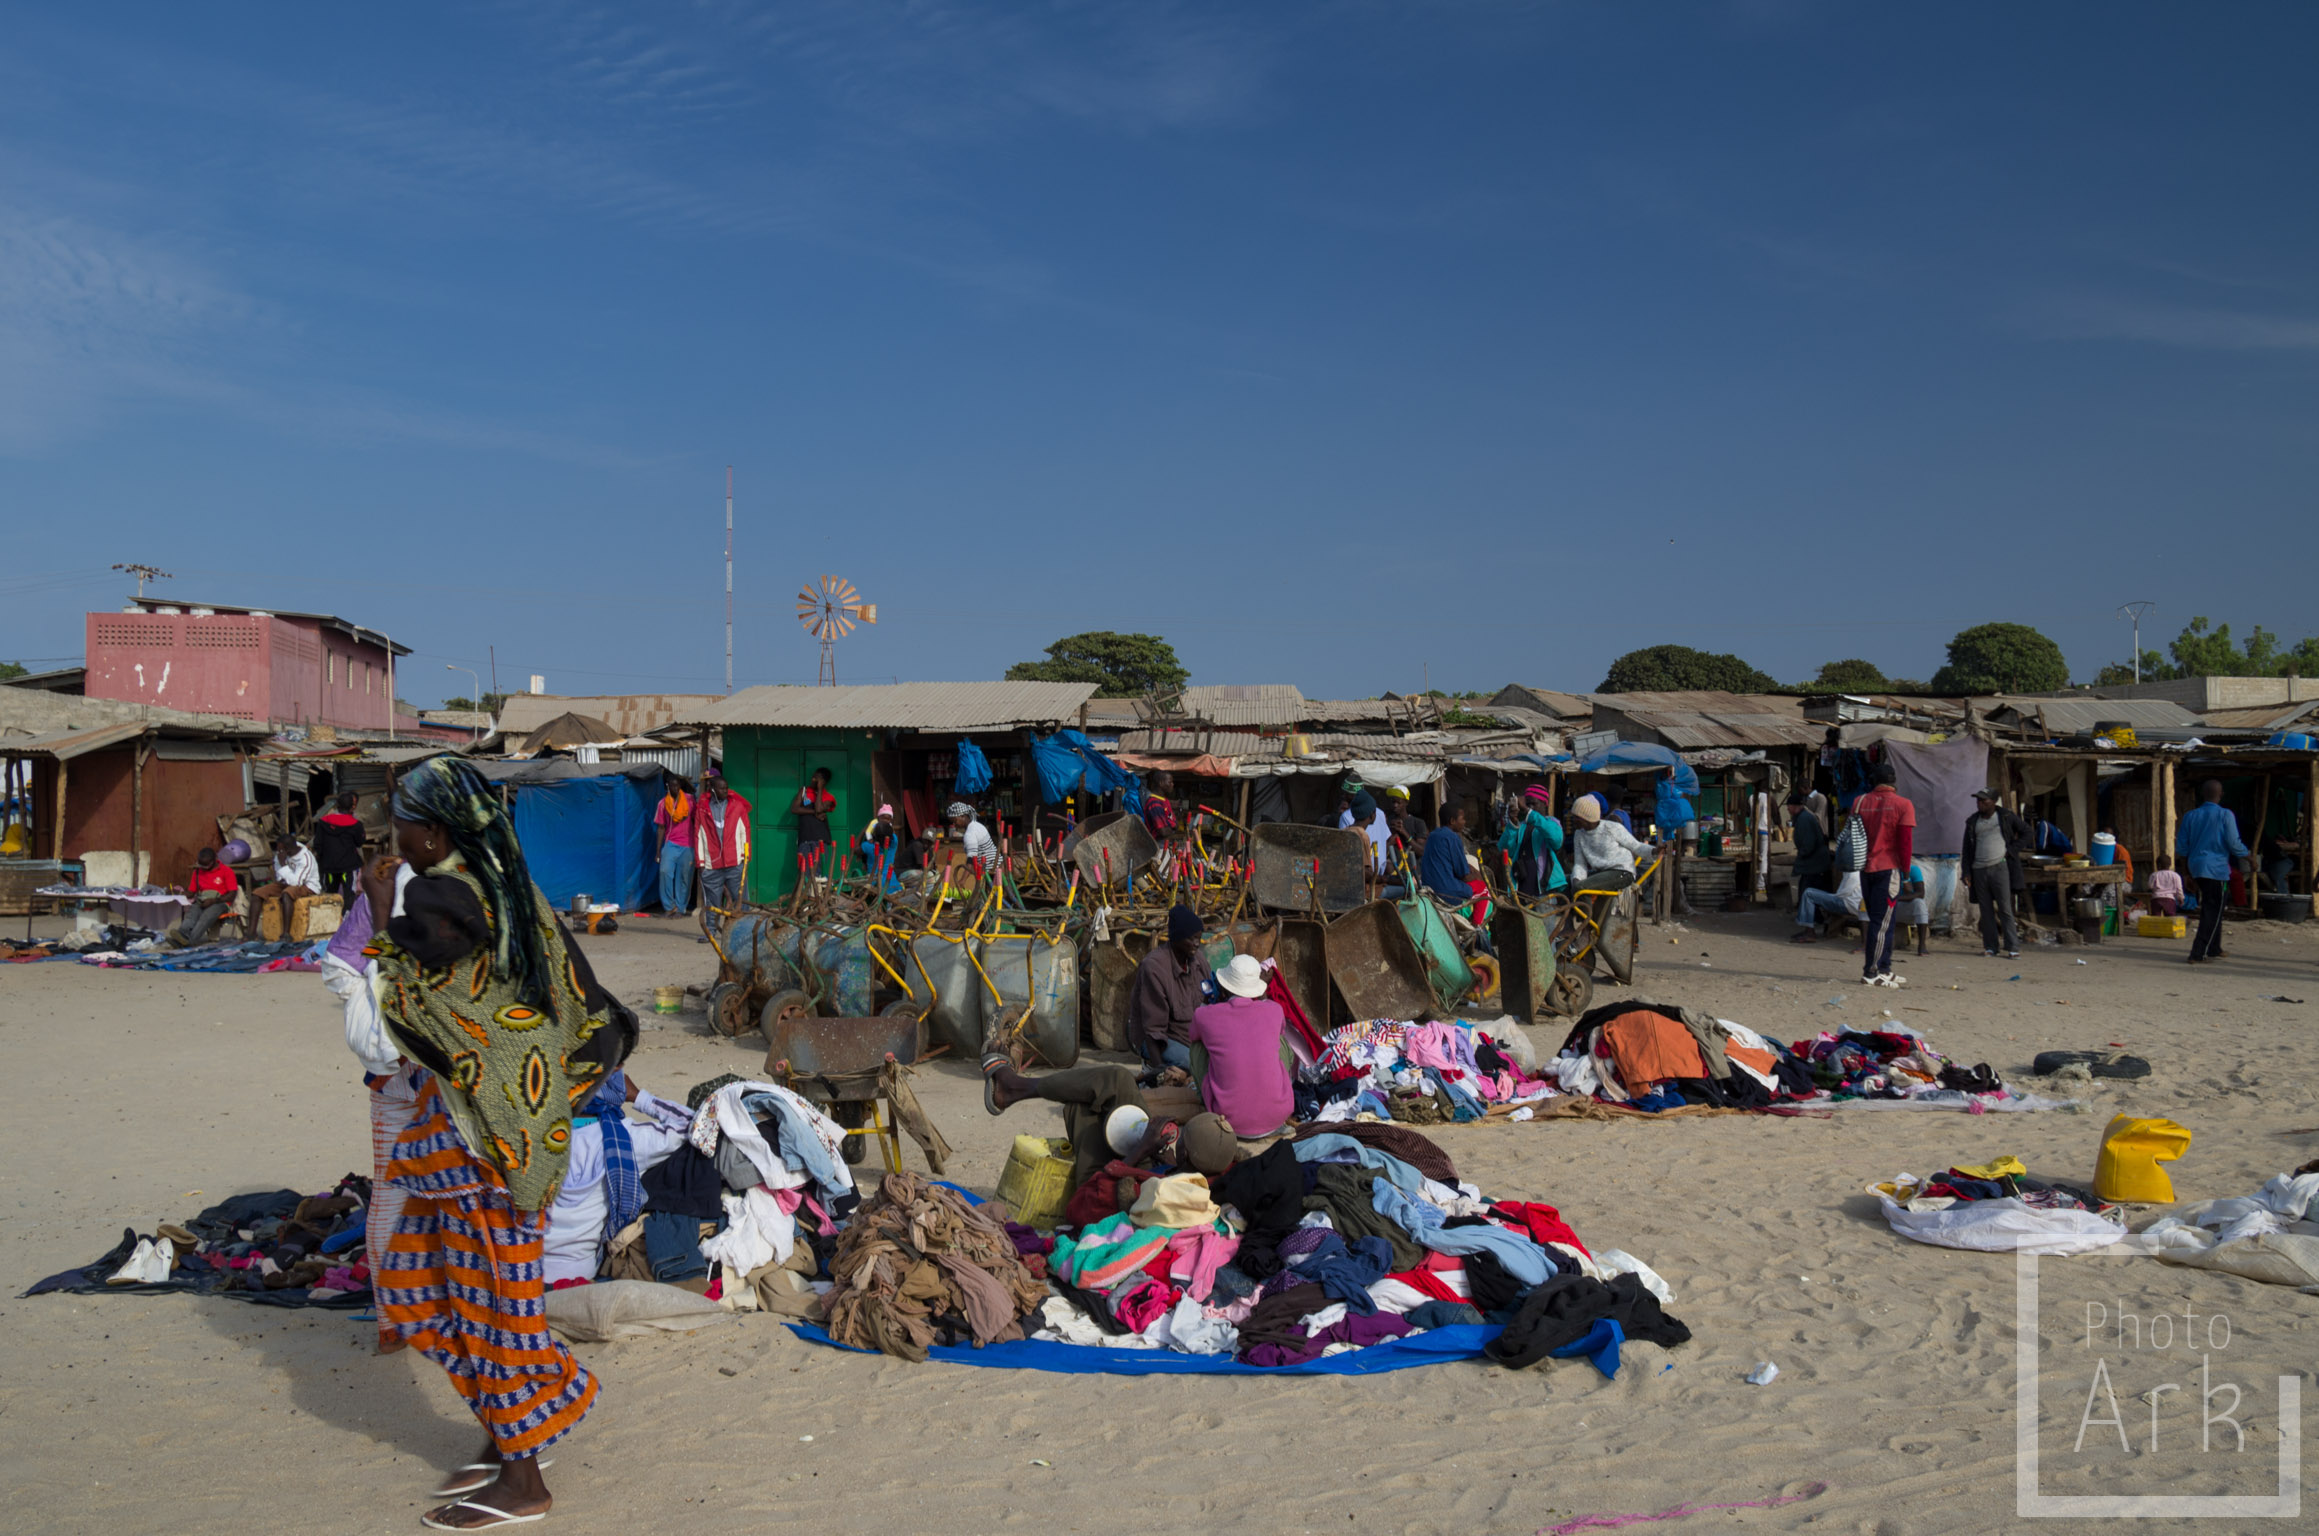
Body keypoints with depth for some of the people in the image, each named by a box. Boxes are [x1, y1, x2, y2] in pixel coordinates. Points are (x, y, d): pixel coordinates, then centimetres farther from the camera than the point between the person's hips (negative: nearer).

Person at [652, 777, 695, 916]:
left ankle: (680, 908, 10)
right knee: (665, 871, -16)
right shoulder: (663, 803, 6)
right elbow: (661, 828, 9)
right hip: (670, 843, 0)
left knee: (684, 876, -2)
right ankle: (669, 907, -5)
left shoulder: (690, 799, 4)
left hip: (687, 845, 0)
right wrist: (658, 850, 8)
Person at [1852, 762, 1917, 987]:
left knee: (1881, 921, 15)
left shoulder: (1860, 802, 6)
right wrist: (1906, 872, -2)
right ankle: (1871, 972, -7)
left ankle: (1884, 970, 20)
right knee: (1882, 922, -4)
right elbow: (1905, 842, -11)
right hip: (1889, 868, -6)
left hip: (1866, 868, 6)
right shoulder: (1903, 804, -7)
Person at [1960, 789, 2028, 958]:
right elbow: (1967, 848, 15)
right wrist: (1966, 872, 6)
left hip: (2000, 867, -4)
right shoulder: (1973, 822, 13)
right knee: (1986, 911, 5)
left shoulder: (2005, 816, 3)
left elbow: (2025, 830, 11)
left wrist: (2013, 849, 0)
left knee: (2005, 908, -8)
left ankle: (2013, 948, -8)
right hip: (1979, 870, 4)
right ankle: (1990, 946, 10)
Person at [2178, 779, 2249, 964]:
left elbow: (2181, 847, 9)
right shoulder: (2225, 815, -8)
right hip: (2216, 868, -6)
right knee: (2212, 913, -2)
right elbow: (2233, 843, -11)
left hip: (2196, 866, 6)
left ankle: (2213, 950, 26)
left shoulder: (2191, 816, 7)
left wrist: (2186, 870, 19)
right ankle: (2198, 954, -9)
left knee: (2211, 909, 19)